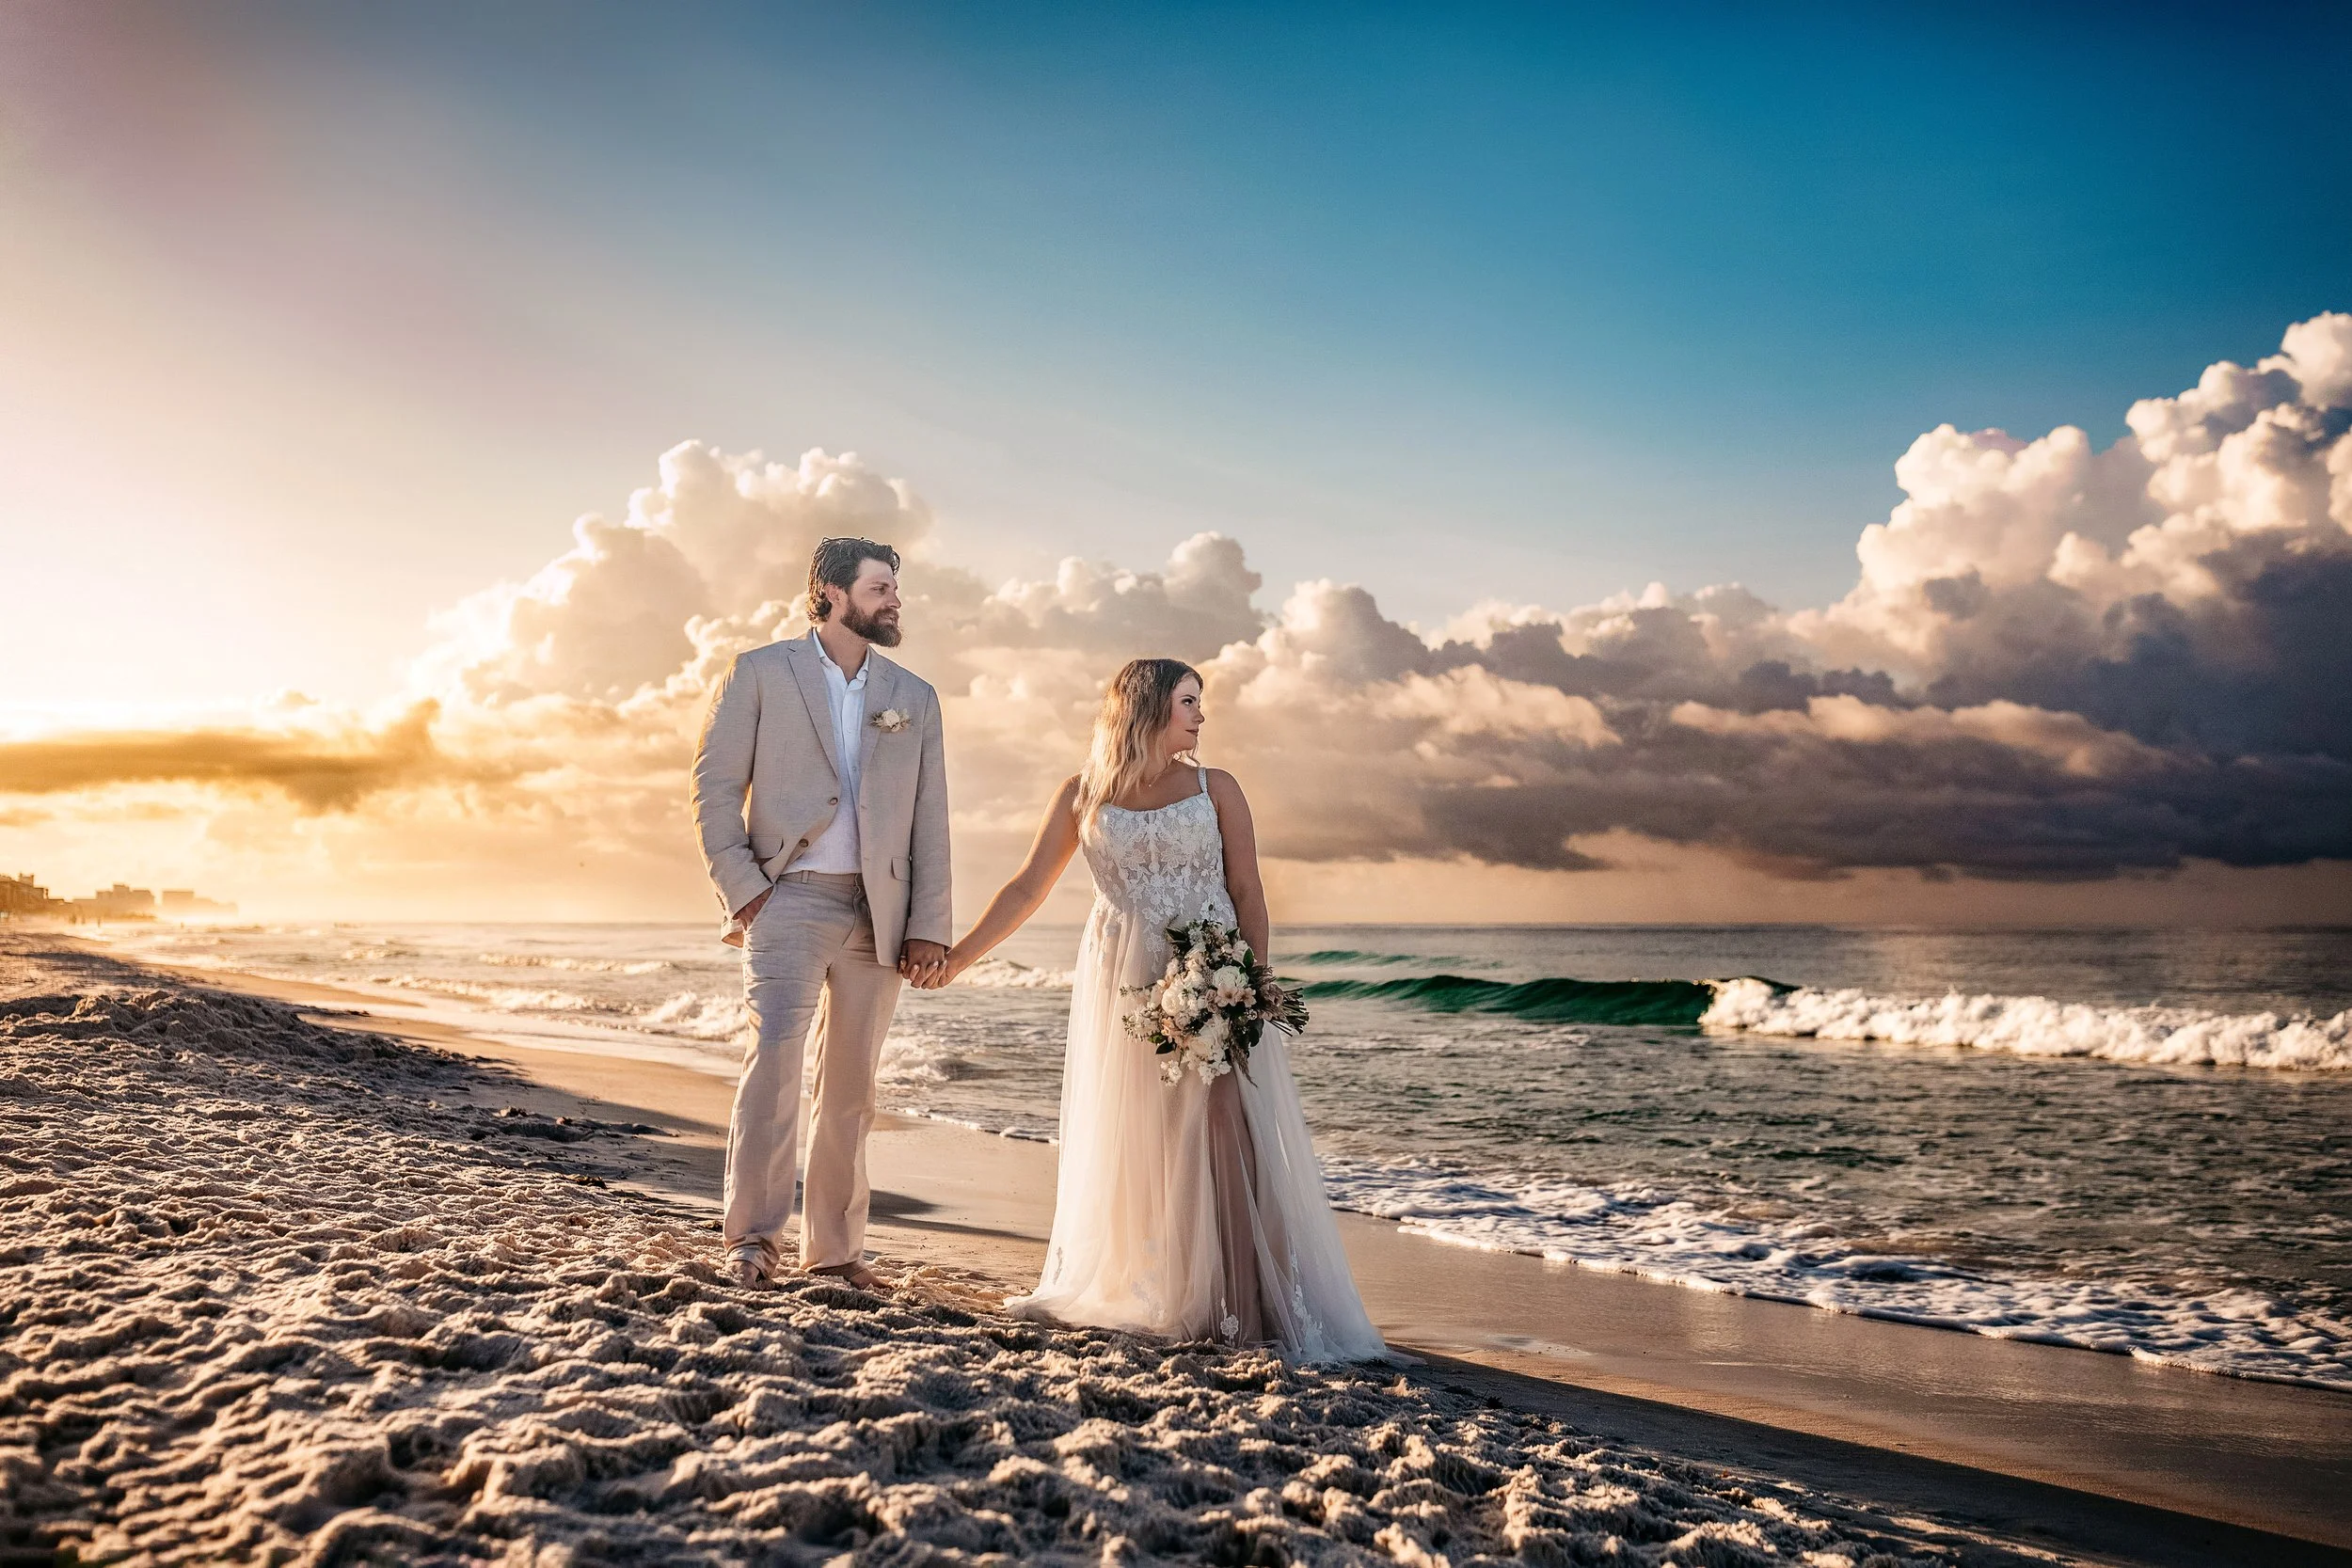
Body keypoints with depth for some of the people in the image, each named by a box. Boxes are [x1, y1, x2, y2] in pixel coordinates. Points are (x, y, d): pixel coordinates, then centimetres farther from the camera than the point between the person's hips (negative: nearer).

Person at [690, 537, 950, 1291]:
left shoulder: (915, 699, 14)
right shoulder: (759, 672, 4)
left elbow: (930, 821, 10)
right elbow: (715, 785, 1)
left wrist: (928, 926, 3)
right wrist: (741, 888, -8)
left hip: (878, 912, 3)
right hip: (789, 899, -3)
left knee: (851, 1085, 8)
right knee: (774, 1052, -19)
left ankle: (834, 1245, 18)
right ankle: (753, 1236, -11)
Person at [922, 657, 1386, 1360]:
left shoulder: (1214, 788, 3)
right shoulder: (1082, 795, 5)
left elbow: (1248, 893, 1)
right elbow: (1026, 888, 8)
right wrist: (956, 956, 5)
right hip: (1122, 987, 1)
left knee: (1221, 1137, -7)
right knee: (1121, 1140, 8)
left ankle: (1238, 1304, 0)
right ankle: (1124, 1292, 23)